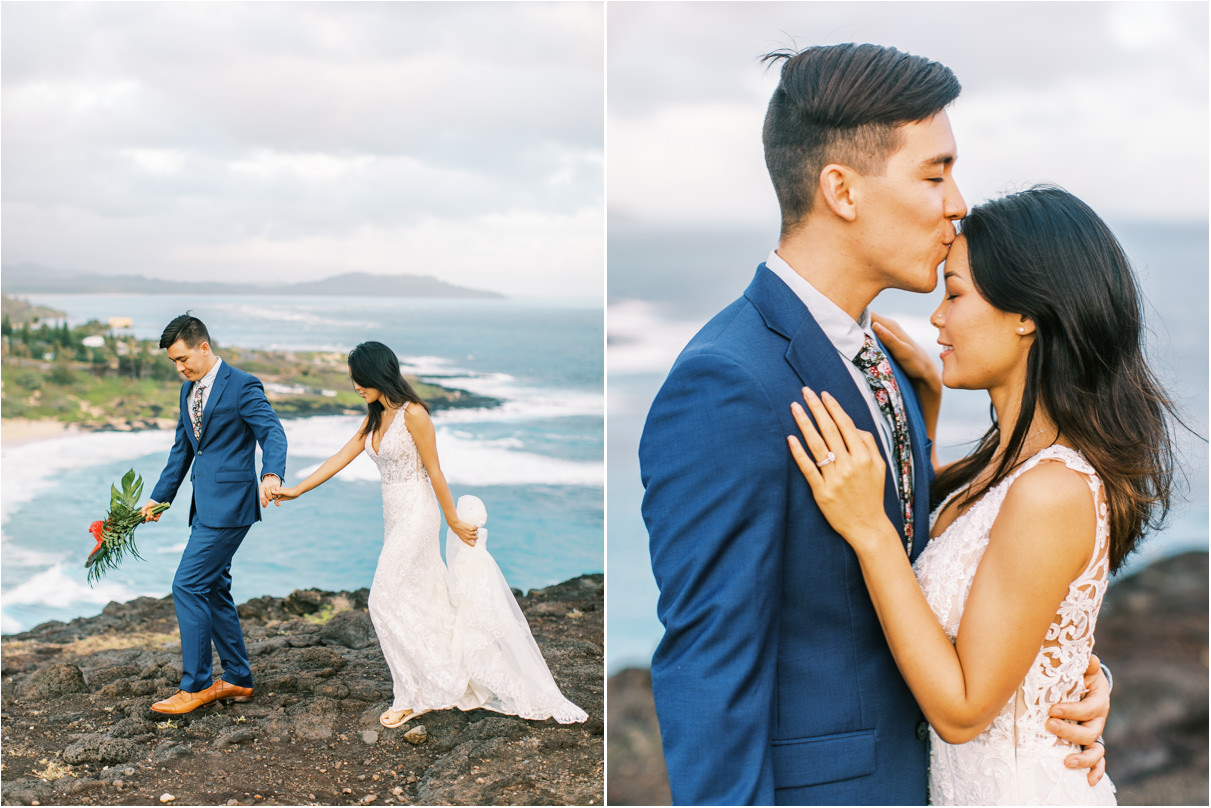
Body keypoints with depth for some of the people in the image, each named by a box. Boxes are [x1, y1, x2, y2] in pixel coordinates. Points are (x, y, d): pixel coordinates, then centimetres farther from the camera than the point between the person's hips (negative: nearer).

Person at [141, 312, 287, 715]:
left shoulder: (242, 387, -11)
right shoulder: (189, 390, 15)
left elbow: (273, 433, -21)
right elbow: (181, 449, 23)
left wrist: (272, 475, -40)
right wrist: (159, 498, 23)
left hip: (229, 505, -9)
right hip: (205, 507, 9)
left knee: (188, 586, -10)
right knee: (213, 590, 13)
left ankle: (194, 686, -1)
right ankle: (238, 680, 23)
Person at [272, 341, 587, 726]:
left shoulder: (413, 414, -17)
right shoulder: (375, 418, 9)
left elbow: (434, 471, -14)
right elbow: (341, 458, 12)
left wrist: (454, 520, -9)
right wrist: (296, 490, 10)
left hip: (416, 515, -8)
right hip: (395, 516, 8)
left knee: (385, 601, -6)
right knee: (420, 600, 12)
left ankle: (413, 697, 4)